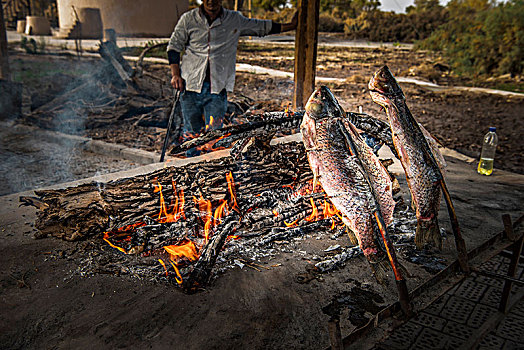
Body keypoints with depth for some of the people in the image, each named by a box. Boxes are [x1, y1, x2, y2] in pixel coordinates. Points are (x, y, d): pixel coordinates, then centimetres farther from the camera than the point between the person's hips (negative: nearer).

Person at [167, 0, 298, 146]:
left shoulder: (236, 20, 7)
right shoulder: (188, 19, 6)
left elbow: (263, 26, 18)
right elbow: (174, 46, 12)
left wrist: (290, 25, 19)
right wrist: (175, 74, 1)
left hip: (218, 88, 0)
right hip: (191, 84, 0)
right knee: (191, 132, 4)